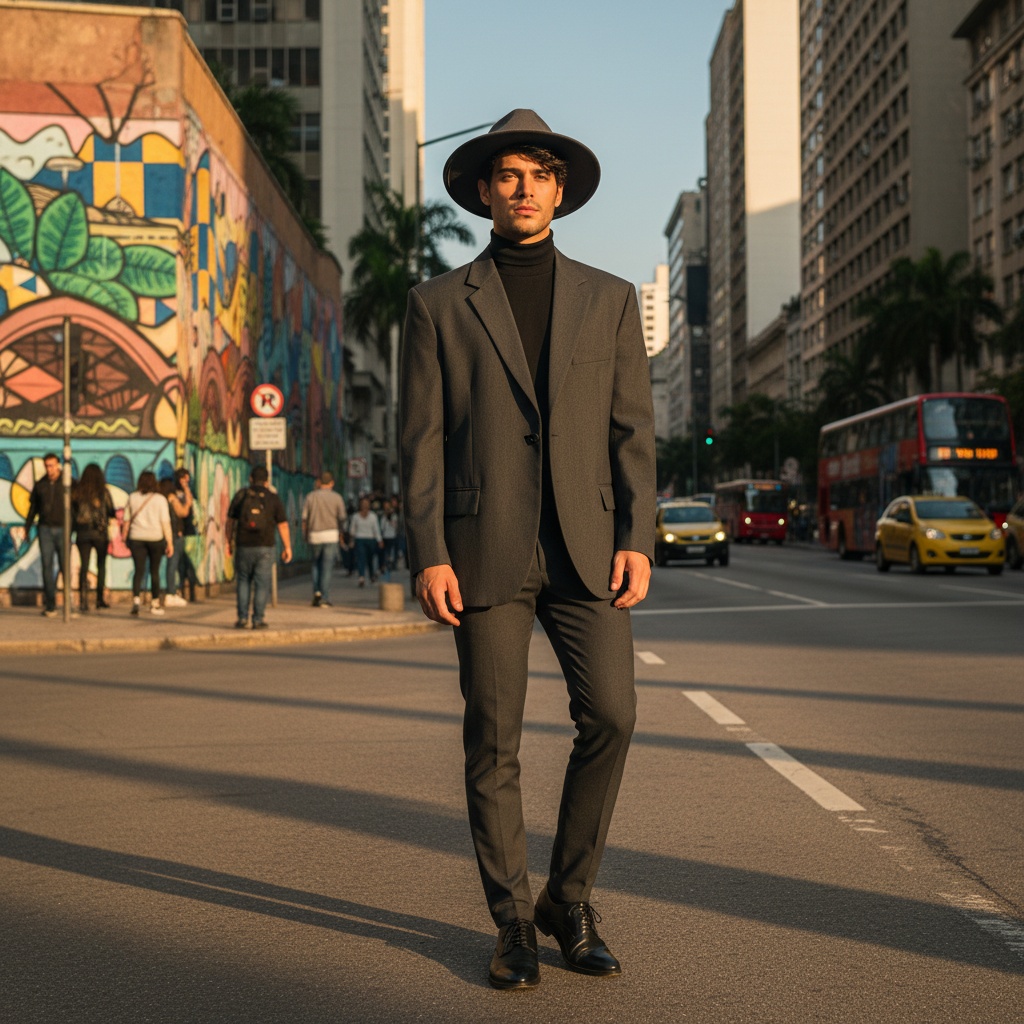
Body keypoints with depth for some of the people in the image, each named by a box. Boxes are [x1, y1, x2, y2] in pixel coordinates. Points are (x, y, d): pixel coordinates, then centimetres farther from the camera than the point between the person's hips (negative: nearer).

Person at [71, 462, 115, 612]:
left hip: (82, 532, 1)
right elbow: (111, 512, 0)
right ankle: (100, 598, 11)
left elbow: (71, 511, -2)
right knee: (101, 565, 14)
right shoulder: (103, 491, -5)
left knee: (83, 566, 3)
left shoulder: (76, 491, 0)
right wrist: (117, 513, 20)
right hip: (100, 532, -1)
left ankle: (83, 600, -6)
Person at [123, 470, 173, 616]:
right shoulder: (160, 499, -4)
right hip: (156, 537, -1)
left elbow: (126, 520, 6)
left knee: (139, 570, 0)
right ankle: (155, 603, 18)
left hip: (136, 538, 1)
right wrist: (169, 541, -5)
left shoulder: (132, 497, 3)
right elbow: (165, 522, -7)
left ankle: (136, 599, -20)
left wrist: (125, 537, 16)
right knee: (154, 571, 10)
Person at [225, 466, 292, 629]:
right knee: (262, 583, 4)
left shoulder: (240, 496, 1)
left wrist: (229, 542, 14)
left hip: (243, 547, 1)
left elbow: (230, 522, 3)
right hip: (265, 548, -1)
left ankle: (242, 618, 7)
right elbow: (283, 525, -2)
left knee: (243, 581, 13)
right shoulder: (273, 499, 0)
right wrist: (287, 548, 6)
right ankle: (258, 619, 1)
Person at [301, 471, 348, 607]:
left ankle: (317, 592, 3)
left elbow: (304, 518, 3)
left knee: (316, 565, 18)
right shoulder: (336, 497, 0)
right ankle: (325, 599, -1)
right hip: (331, 534, -2)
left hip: (314, 535, 2)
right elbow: (342, 519, 0)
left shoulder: (311, 496, 3)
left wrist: (305, 535, 14)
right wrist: (341, 536, 12)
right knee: (327, 567, 0)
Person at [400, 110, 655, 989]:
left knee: (610, 715, -9)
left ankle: (569, 901, 10)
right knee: (493, 742, 0)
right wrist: (428, 555, -7)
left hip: (584, 548, 1)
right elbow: (422, 439, 2)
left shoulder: (609, 299, 12)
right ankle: (513, 924, 14)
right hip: (486, 549, -1)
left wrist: (638, 540, -4)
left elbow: (633, 430, 8)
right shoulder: (440, 304, 7)